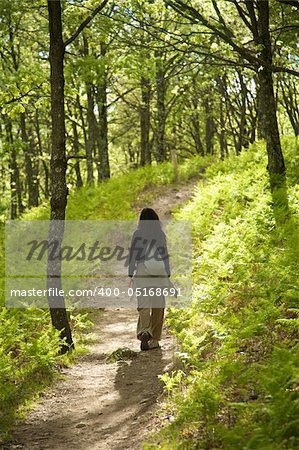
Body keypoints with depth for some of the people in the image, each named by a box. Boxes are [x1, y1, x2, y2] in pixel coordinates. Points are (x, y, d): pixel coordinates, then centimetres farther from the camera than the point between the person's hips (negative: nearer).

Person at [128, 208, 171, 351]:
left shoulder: (137, 234, 1)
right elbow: (165, 255, -2)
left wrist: (130, 275, 6)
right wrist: (168, 275, 4)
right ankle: (154, 340, 12)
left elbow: (132, 254, 1)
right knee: (158, 306, 10)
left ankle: (144, 332, -26)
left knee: (143, 306, 0)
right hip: (159, 273, 0)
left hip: (141, 273, 0)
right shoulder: (160, 234, 0)